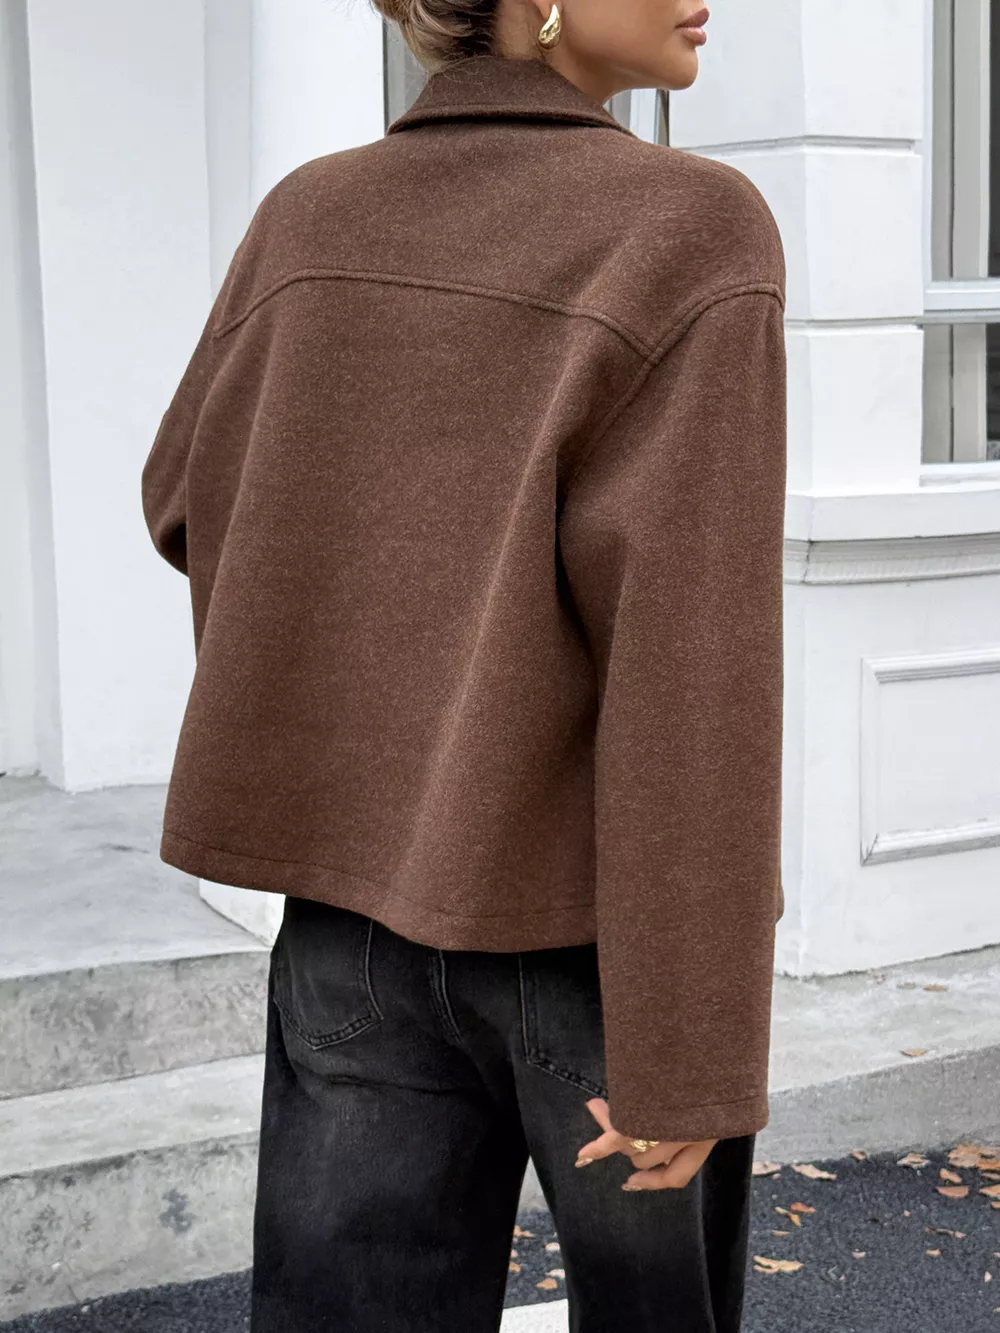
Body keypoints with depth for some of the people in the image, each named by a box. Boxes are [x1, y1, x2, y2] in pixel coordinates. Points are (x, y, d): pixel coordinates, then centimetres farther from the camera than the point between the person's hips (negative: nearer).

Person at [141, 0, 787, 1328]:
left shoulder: (310, 215, 1)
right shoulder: (693, 227, -15)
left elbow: (191, 500, 13)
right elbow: (690, 658, -20)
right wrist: (689, 1046, -16)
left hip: (357, 904, 4)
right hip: (600, 916, -4)